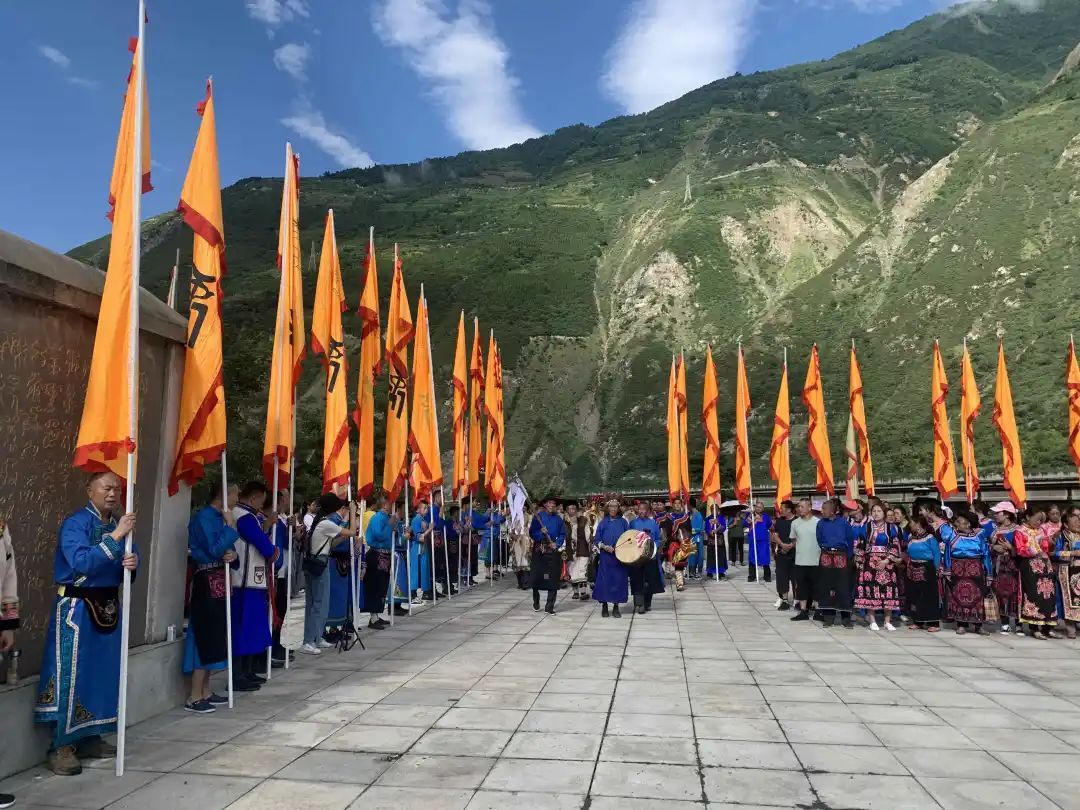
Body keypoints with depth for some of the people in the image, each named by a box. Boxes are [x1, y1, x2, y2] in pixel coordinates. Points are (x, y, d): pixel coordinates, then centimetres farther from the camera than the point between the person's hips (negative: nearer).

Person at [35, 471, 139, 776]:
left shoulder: (119, 524, 9)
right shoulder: (75, 523, -11)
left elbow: (123, 572, 11)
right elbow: (82, 562, -25)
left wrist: (132, 562, -12)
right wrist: (116, 537, -28)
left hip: (108, 606, 7)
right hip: (77, 607, -7)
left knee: (103, 673, 10)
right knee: (70, 675, -5)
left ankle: (89, 738, 22)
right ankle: (61, 747, 3)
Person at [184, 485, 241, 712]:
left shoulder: (219, 517, 13)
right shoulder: (203, 517, -13)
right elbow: (215, 550, -21)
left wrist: (233, 554, -7)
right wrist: (231, 526, -14)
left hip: (219, 582, 9)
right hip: (207, 583, -9)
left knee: (213, 638, 12)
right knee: (206, 638, -6)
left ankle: (205, 692, 20)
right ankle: (194, 698, 1)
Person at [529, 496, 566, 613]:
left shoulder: (558, 518, 7)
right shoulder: (538, 516, 1)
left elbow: (563, 534, 9)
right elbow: (531, 533, -2)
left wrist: (557, 544, -8)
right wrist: (540, 532, -21)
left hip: (553, 551, 1)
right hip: (539, 551, -1)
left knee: (553, 579, -2)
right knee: (537, 577, 3)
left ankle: (549, 606, 5)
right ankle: (536, 602, 27)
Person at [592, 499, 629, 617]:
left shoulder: (623, 522, 6)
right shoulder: (603, 522, 4)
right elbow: (596, 540, 3)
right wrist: (605, 547, -13)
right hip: (605, 557, -1)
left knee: (619, 580, 1)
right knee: (605, 580, -1)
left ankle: (616, 607, 12)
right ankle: (604, 606, 11)